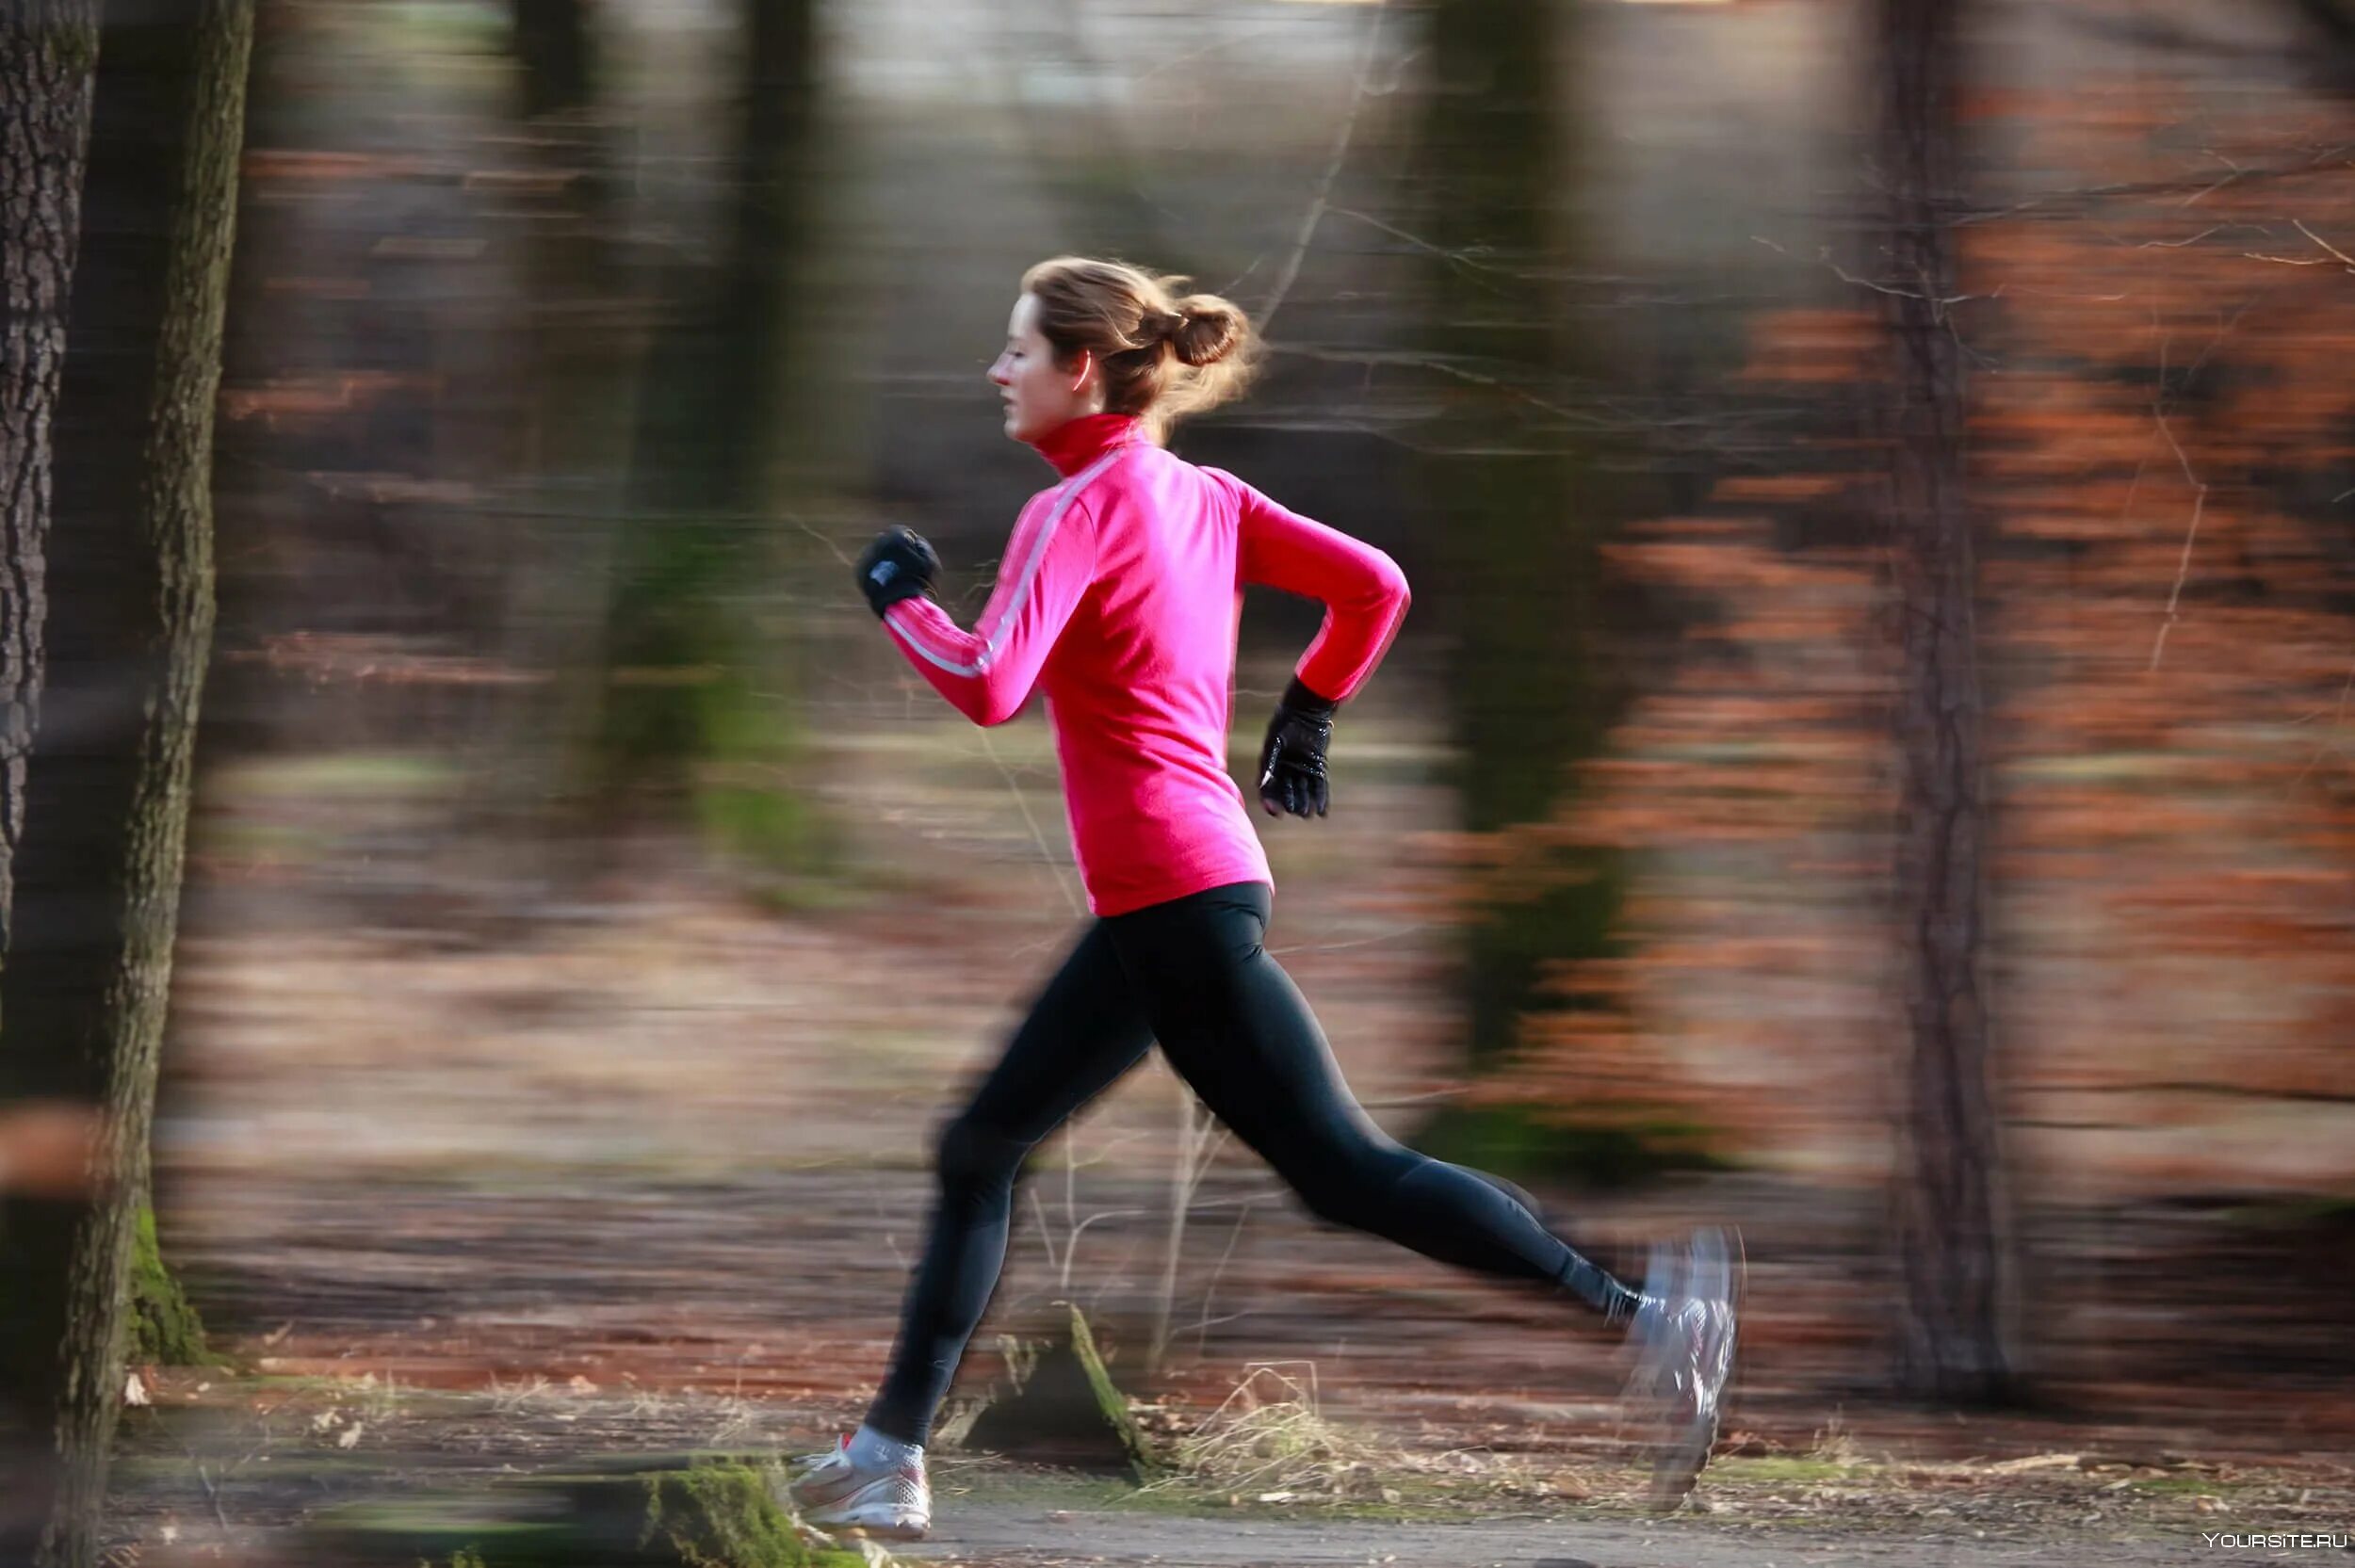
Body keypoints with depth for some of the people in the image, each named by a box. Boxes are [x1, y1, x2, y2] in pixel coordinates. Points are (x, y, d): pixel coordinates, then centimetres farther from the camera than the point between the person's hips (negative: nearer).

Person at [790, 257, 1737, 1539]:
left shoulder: (1076, 510, -12)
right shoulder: (1200, 496, 12)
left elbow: (987, 686, -23)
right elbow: (1374, 587, 12)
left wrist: (900, 600, -6)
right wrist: (1307, 713, 23)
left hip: (1175, 898, -10)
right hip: (1157, 909, 10)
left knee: (1345, 1170, -9)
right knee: (980, 1149, 13)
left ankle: (1640, 1312, -14)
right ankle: (889, 1456, 15)